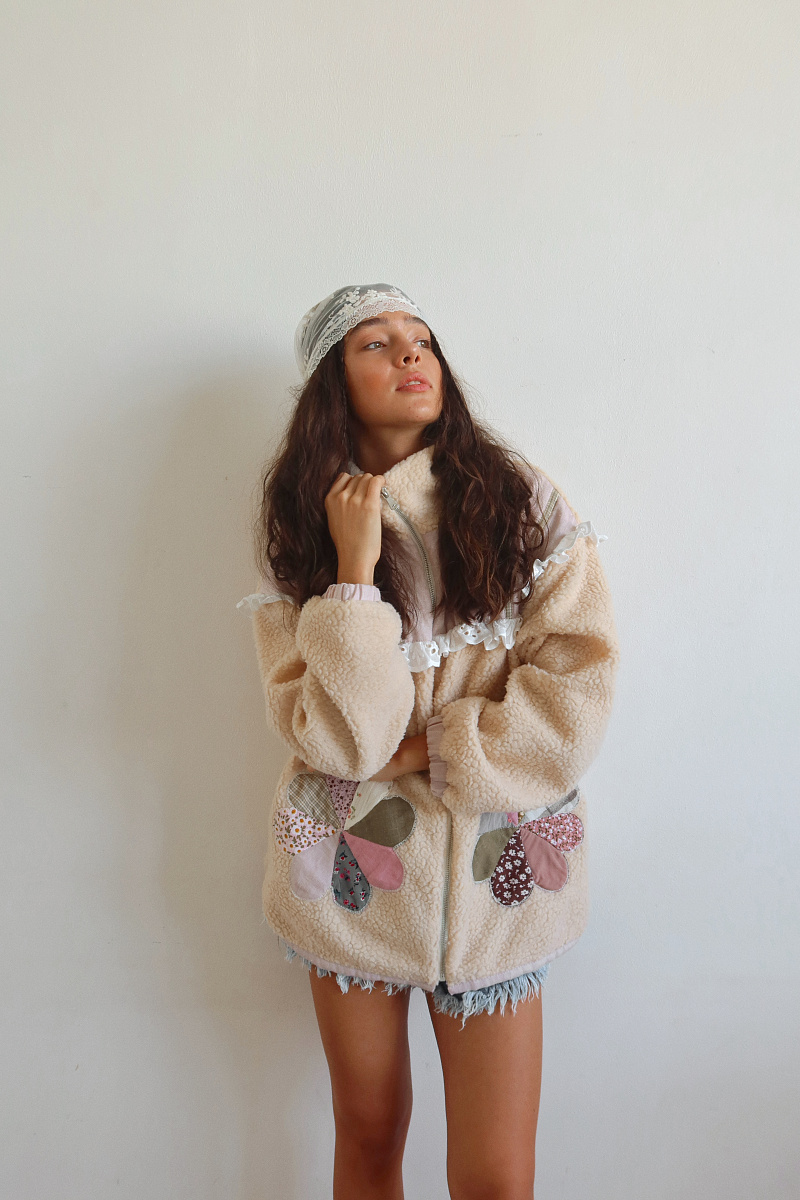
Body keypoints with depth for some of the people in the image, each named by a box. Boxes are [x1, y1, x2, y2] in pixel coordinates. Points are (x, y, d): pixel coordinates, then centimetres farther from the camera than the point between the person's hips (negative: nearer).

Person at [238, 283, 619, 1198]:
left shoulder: (518, 496, -3)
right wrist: (355, 569, -19)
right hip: (354, 866, 1)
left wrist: (425, 752, -13)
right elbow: (337, 738, -14)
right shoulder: (300, 524, -3)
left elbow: (579, 687, -11)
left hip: (492, 870, 0)